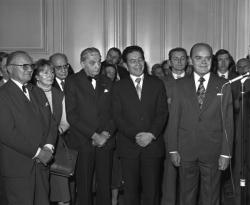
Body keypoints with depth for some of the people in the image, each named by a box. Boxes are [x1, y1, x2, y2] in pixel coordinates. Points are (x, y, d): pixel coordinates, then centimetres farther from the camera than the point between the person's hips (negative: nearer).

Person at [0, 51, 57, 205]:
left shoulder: (38, 92, 17)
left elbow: (50, 122, 13)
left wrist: (48, 146, -6)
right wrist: (37, 152, -15)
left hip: (41, 163, 6)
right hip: (17, 168, -6)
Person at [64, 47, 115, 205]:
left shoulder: (107, 82, 12)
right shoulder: (72, 82, 0)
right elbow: (71, 115, -7)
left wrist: (107, 133, -6)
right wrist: (93, 135, -11)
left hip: (106, 141, 3)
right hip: (83, 142, -3)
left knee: (105, 185, 5)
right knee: (84, 186, 4)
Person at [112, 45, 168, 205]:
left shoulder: (157, 84, 9)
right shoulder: (119, 87, 8)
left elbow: (162, 113, 3)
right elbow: (117, 116, 0)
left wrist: (151, 134, -11)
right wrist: (134, 136, -12)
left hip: (153, 143, 0)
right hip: (128, 146, 0)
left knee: (152, 190, 1)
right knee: (130, 189, 5)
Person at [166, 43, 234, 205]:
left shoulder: (223, 86, 1)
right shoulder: (180, 85, 4)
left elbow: (228, 121, -1)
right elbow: (174, 118, 3)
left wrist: (226, 153, -5)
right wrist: (173, 149, -1)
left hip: (213, 152, -1)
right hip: (186, 151, 1)